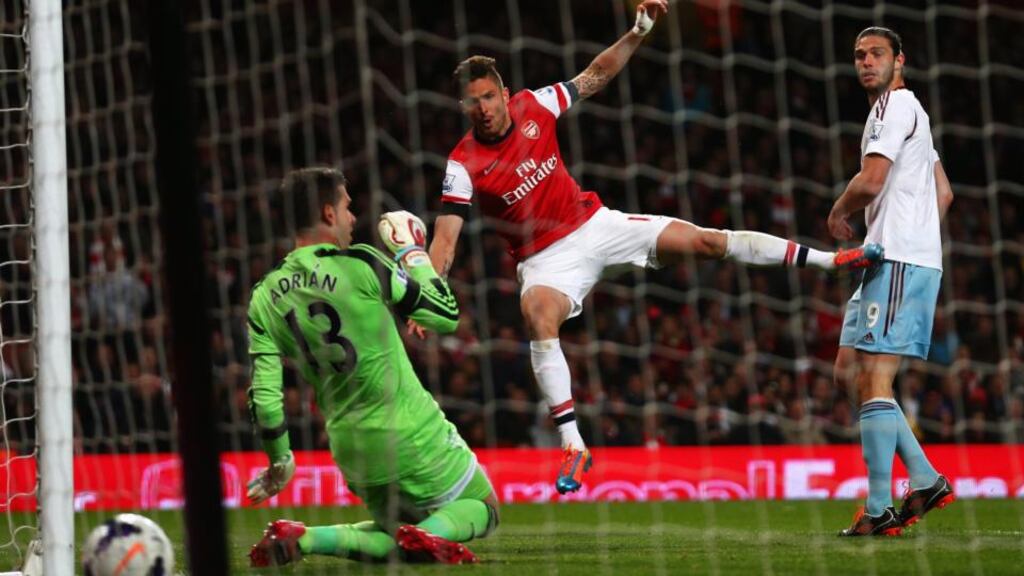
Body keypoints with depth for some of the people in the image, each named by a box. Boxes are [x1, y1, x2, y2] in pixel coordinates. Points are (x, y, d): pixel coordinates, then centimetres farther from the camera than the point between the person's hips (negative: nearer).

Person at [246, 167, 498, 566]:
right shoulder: (359, 264, -12)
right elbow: (446, 316, -3)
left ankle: (302, 540, -3)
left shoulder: (265, 297, 2)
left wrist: (279, 462, 12)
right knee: (482, 510, 17)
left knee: (394, 539, 24)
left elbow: (263, 393, 0)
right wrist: (414, 254, 10)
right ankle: (428, 533, -17)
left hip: (350, 449, 5)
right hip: (411, 434, -5)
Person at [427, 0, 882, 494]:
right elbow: (445, 237, -21)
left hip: (594, 225, 3)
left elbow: (594, 78, 7)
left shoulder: (533, 106, -7)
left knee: (704, 240, -3)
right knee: (539, 321, -34)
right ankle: (573, 447, -30)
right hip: (546, 258, -3)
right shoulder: (463, 164, -17)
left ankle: (828, 259, 9)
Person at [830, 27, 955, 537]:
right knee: (850, 369, 11)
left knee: (874, 379, -13)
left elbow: (871, 180, -18)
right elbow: (943, 192, 30)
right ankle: (925, 481, 9)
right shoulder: (904, 111, 25)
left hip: (899, 263, -11)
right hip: (890, 261, 11)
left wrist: (838, 214, -1)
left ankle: (879, 509, -15)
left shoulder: (896, 105, -7)